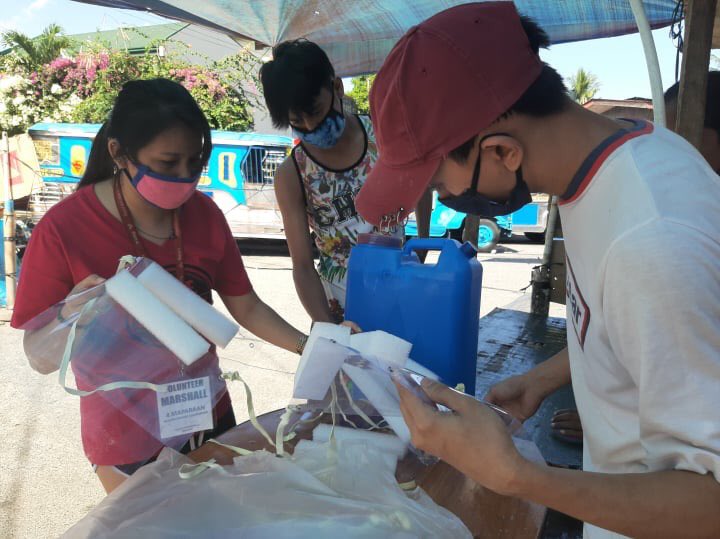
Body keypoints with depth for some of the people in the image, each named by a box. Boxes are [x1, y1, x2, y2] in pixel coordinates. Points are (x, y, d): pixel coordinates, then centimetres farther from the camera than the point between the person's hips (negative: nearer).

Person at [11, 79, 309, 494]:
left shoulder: (204, 213, -8)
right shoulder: (64, 229, -20)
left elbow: (246, 307, 0)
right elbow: (41, 358, -14)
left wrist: (307, 346, -14)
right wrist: (69, 318, -35)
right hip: (127, 442, -4)